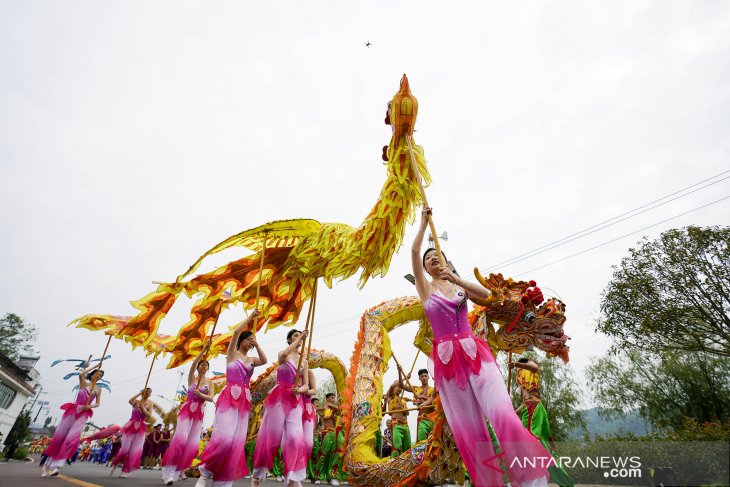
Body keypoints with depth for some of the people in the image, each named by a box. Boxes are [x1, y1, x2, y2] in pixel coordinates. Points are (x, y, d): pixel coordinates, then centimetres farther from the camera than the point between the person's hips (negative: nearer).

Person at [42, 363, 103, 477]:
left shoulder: (98, 390, 16)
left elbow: (97, 403, 10)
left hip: (83, 414, 0)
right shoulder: (83, 383, 12)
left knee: (72, 438, -14)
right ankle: (48, 464, 14)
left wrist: (90, 406, -12)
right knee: (59, 436, 1)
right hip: (73, 410, 0)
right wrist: (95, 366, -5)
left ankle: (55, 465, -13)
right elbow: (81, 374, -11)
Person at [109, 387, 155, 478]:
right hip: (131, 426, -1)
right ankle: (114, 465, 24)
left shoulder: (150, 403, 7)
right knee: (125, 448, -2)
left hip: (140, 428, 1)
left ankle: (125, 471, 8)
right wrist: (139, 393, -15)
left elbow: (150, 415, -4)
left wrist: (142, 408, -14)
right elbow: (130, 401, -21)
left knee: (134, 451, -2)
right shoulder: (136, 401, 4)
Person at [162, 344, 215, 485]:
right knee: (180, 438, -18)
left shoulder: (209, 382, 8)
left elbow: (211, 398, -3)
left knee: (192, 443, -1)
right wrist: (204, 349, -25)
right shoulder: (191, 377, 5)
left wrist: (200, 394, -21)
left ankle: (178, 470, 11)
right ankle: (169, 472, -13)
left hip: (199, 412, 3)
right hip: (187, 409, -3)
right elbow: (193, 363, -15)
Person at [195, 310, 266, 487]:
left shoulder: (252, 360, 17)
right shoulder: (232, 353, 5)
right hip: (229, 397, -5)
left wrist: (257, 345, -6)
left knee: (237, 441, 0)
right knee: (225, 436, -18)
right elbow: (236, 332, -11)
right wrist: (249, 318, -5)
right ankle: (205, 472, 2)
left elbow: (264, 360, -4)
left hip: (244, 401, 5)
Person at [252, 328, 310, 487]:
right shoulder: (283, 354, 2)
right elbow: (283, 355, -26)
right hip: (280, 398, -3)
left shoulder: (304, 361, 13)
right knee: (271, 437, 3)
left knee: (295, 437, -10)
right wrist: (299, 338, -27)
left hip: (295, 401, 3)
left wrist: (299, 390, -15)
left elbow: (306, 385, 8)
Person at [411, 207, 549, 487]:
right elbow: (414, 251, 0)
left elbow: (485, 294, -4)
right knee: (467, 429, 0)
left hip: (474, 352, 1)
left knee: (503, 414, -16)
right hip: (446, 358, -1)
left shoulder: (459, 285, 17)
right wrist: (424, 221, 5)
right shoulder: (425, 287, 11)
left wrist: (457, 280, -16)